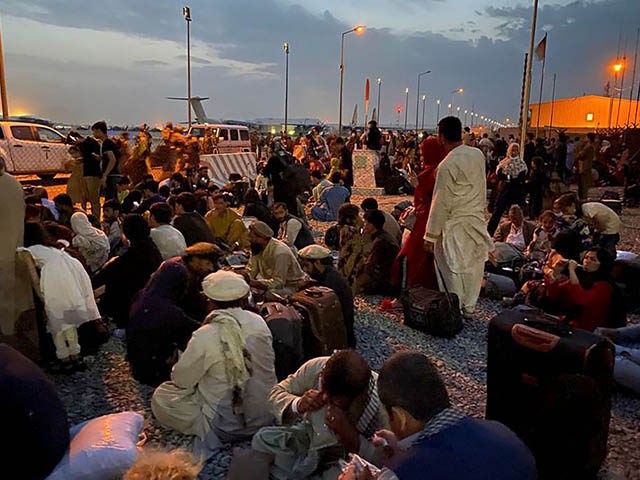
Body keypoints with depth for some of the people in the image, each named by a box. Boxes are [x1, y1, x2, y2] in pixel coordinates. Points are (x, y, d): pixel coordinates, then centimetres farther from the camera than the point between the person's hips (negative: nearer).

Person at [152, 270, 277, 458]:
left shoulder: (204, 337, -22)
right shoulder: (259, 322, -9)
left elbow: (181, 380, -10)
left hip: (226, 427, -6)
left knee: (160, 397, 7)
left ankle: (208, 435, -2)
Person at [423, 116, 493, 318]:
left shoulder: (447, 165, -19)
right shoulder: (478, 155, 1)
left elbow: (441, 203, -17)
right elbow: (480, 187, 11)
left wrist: (431, 235, -10)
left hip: (455, 224, -7)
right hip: (477, 219, 7)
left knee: (454, 267, 4)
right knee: (474, 265, 15)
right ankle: (469, 307, 28)